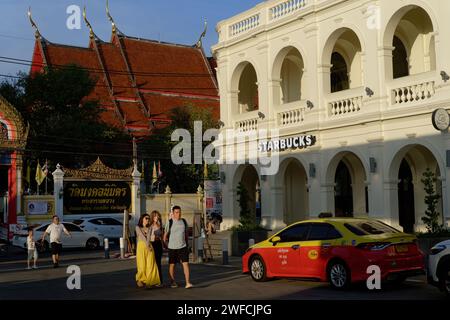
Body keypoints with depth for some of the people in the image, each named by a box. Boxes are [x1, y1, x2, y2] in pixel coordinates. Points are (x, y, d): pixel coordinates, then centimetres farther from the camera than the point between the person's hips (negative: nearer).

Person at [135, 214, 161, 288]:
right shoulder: (138, 227, 7)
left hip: (149, 247, 3)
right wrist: (147, 245, -13)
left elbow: (148, 237, 0)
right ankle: (141, 280, 3)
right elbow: (142, 236, -4)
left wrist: (148, 244, -17)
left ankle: (149, 281, -2)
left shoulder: (149, 228, 16)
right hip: (141, 246, -3)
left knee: (150, 264, -5)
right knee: (142, 264, -7)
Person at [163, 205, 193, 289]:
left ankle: (188, 282, -9)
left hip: (183, 247, 2)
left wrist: (187, 244, 16)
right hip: (172, 247, -2)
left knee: (186, 263, -8)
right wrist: (167, 245, 1)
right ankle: (172, 282, 22)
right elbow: (165, 236, 2)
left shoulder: (184, 222, 7)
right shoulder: (169, 222, -4)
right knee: (172, 264, 8)